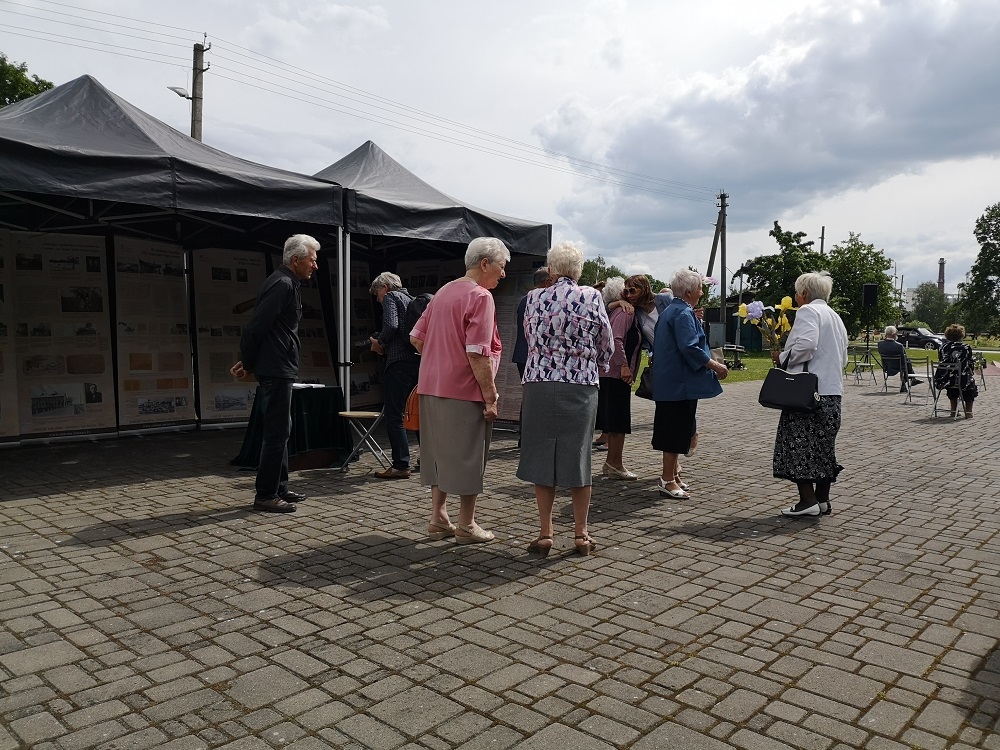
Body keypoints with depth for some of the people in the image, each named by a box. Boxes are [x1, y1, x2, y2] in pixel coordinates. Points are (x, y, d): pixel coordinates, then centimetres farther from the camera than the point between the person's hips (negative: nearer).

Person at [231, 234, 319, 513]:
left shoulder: (286, 284, 17)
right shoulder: (282, 284, -15)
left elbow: (259, 325, 19)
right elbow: (257, 326, -20)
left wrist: (248, 362, 15)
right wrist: (247, 363, -8)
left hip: (278, 368, 11)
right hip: (276, 369, -11)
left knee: (280, 430, 15)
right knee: (277, 432, -7)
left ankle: (279, 488, 24)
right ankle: (265, 496, -1)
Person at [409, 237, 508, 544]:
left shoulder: (444, 291, 13)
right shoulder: (480, 297, -13)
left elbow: (416, 338, 15)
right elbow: (478, 354, -20)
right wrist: (491, 397, -16)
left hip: (432, 388, 8)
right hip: (465, 392, -8)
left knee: (440, 453, 15)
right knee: (468, 458, 4)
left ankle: (438, 519, 23)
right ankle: (466, 525, 14)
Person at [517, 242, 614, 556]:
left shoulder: (534, 298, 1)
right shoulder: (591, 298, -3)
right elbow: (607, 345, 5)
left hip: (539, 385, 1)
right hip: (581, 386, 0)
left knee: (542, 455, 8)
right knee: (578, 456, 9)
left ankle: (545, 533, 13)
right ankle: (581, 533, 17)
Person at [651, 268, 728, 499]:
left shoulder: (669, 310, 16)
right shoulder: (684, 313, -15)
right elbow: (690, 347, -25)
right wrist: (715, 366, -19)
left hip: (668, 381, 10)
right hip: (681, 382, -10)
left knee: (673, 429, 17)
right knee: (677, 429, -5)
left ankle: (670, 473, 26)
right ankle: (668, 480, 0)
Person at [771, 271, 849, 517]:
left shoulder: (808, 311, -7)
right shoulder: (835, 317, 22)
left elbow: (805, 344, -24)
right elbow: (843, 358, 24)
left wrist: (782, 359, -11)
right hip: (833, 392, 9)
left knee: (799, 444, -3)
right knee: (824, 445, 13)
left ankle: (808, 501, -5)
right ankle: (822, 499, 18)